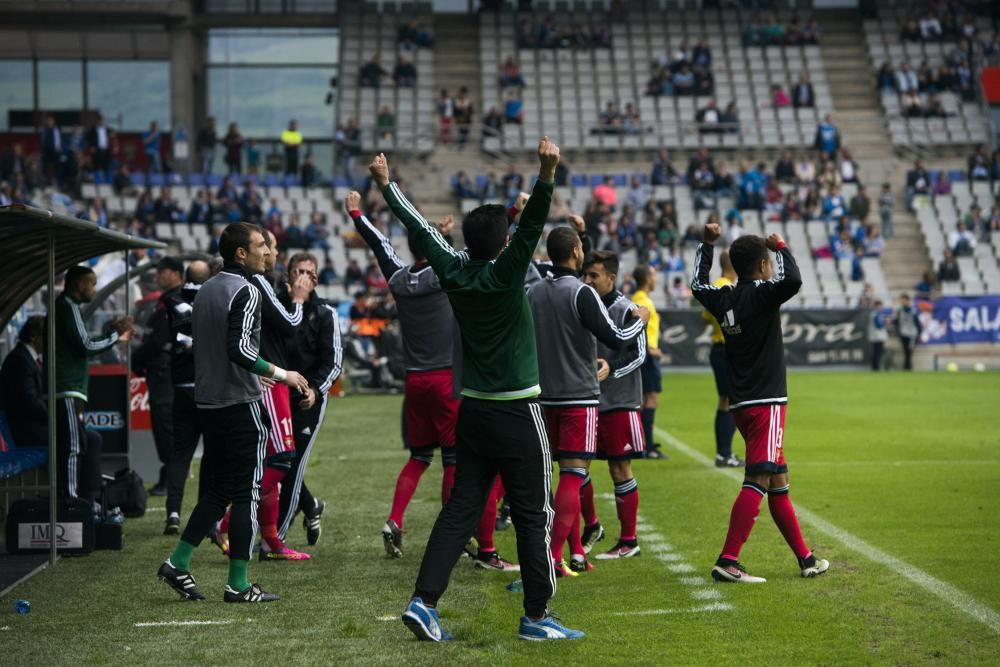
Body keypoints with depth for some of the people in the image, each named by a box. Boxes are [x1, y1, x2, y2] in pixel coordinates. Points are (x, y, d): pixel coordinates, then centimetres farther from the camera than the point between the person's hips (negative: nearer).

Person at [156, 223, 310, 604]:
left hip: (207, 402, 8)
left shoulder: (206, 290, 14)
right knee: (246, 493, -2)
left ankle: (178, 563, 12)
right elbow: (239, 348, -24)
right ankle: (238, 584, 0)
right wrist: (281, 374, -15)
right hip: (242, 404, -8)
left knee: (217, 490, 16)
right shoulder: (245, 291, -13)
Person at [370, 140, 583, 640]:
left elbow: (420, 229, 12)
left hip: (472, 411, 6)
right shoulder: (504, 274, -14)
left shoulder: (454, 274, 1)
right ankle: (536, 616, 6)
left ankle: (424, 602, -2)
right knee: (532, 516, 2)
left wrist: (386, 185, 24)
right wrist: (546, 174, -40)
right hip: (516, 414, -6)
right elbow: (532, 225, -27)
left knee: (460, 509, 7)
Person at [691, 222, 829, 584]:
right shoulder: (760, 294, -13)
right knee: (758, 480, -13)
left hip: (741, 404, 9)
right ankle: (728, 561, -21)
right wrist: (782, 248, -13)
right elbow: (792, 281, -31)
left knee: (778, 482, 15)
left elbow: (699, 285, 30)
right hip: (765, 402, -9)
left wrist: (707, 244, 35)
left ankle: (805, 558, 23)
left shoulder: (724, 299, 9)